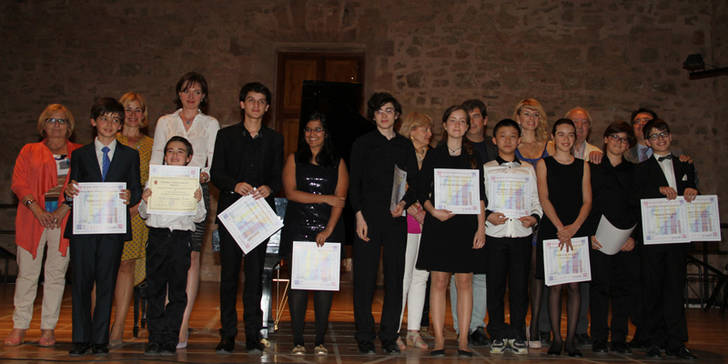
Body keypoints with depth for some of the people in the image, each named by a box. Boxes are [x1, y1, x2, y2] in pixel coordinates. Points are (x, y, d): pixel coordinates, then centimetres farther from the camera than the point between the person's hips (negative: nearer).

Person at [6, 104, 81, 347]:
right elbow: (18, 183, 5)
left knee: (56, 272, 1)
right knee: (27, 272, -1)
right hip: (32, 218, 1)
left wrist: (63, 210, -11)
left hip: (64, 219, 0)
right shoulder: (29, 151, 15)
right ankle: (19, 327, 7)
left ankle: (48, 328, 7)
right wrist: (37, 209, -10)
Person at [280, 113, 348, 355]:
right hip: (298, 229, 0)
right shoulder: (294, 160, 11)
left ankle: (320, 340, 5)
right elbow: (290, 192, -2)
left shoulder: (337, 163, 10)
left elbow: (340, 200, 1)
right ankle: (298, 340, 2)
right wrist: (326, 198, -7)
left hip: (329, 230, 0)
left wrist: (328, 230, -11)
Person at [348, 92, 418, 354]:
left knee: (395, 277, 2)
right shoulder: (362, 144, 7)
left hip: (396, 219, 2)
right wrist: (359, 215, -8)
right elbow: (354, 183, 3)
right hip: (368, 217, -2)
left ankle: (389, 336, 12)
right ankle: (365, 337, 7)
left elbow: (415, 183, 12)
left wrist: (404, 203, -7)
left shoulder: (405, 146, 13)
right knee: (365, 278, -2)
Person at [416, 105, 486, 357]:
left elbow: (480, 196, 8)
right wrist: (433, 211, -13)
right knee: (439, 281, -1)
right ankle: (438, 339, 6)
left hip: (466, 224, 1)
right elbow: (421, 191, 5)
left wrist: (481, 228, 0)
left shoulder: (473, 157, 10)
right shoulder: (433, 155, 7)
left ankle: (463, 340, 7)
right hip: (438, 223, -1)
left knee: (464, 281, 0)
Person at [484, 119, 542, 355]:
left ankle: (518, 335, 12)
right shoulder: (486, 169, 9)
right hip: (494, 235, -1)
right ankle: (498, 335, 11)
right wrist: (488, 215, -10)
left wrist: (534, 217, -5)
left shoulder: (528, 170, 14)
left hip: (522, 234, 1)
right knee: (495, 286, 1)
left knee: (519, 286, 1)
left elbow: (536, 201, 13)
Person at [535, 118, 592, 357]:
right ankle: (556, 339, 7)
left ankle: (571, 339, 8)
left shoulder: (583, 165, 11)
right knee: (555, 285, -1)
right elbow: (544, 198, -4)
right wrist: (560, 227, -15)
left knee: (574, 285, 0)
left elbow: (587, 201, 5)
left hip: (577, 231, 2)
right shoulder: (543, 164, 5)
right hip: (551, 230, -2)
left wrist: (574, 227, -11)